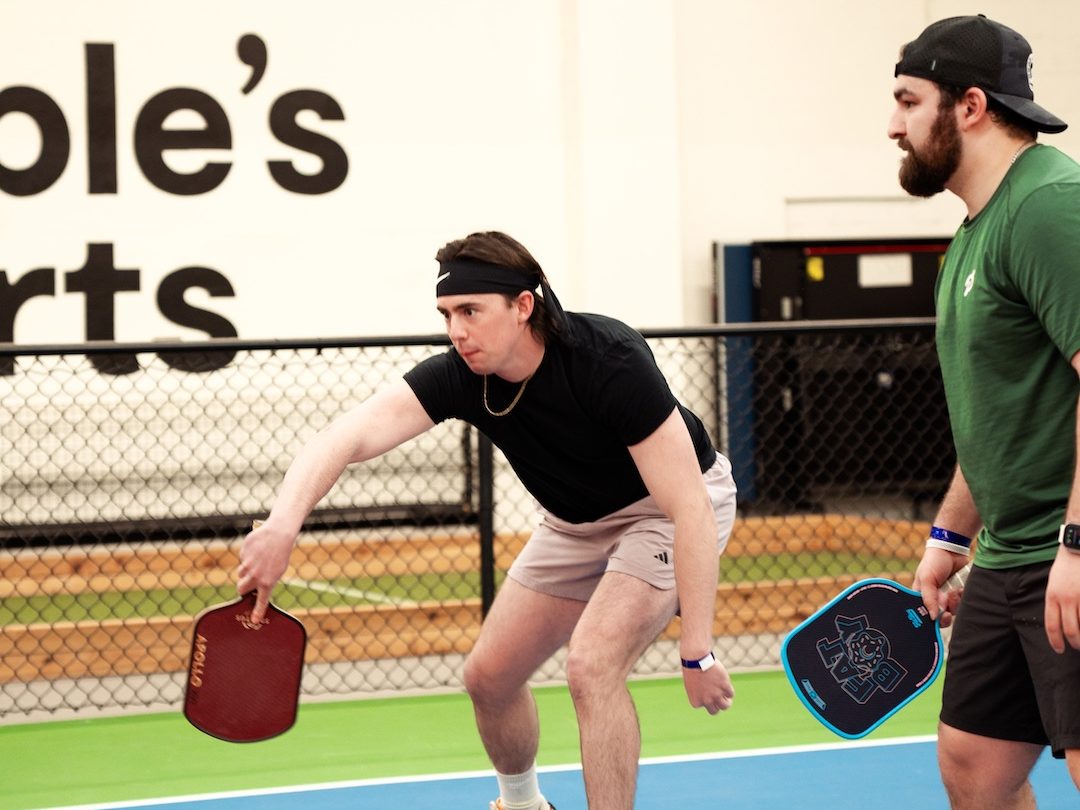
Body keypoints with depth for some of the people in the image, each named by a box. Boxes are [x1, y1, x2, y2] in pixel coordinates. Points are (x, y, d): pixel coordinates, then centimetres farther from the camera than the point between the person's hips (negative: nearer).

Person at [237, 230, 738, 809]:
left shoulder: (609, 363, -36)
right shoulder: (460, 376, -22)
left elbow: (690, 508, -35)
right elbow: (347, 437, -36)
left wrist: (696, 650, -37)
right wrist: (284, 522, -56)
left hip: (666, 511, -6)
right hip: (576, 521, 6)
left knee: (592, 665, -27)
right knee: (489, 676, 9)